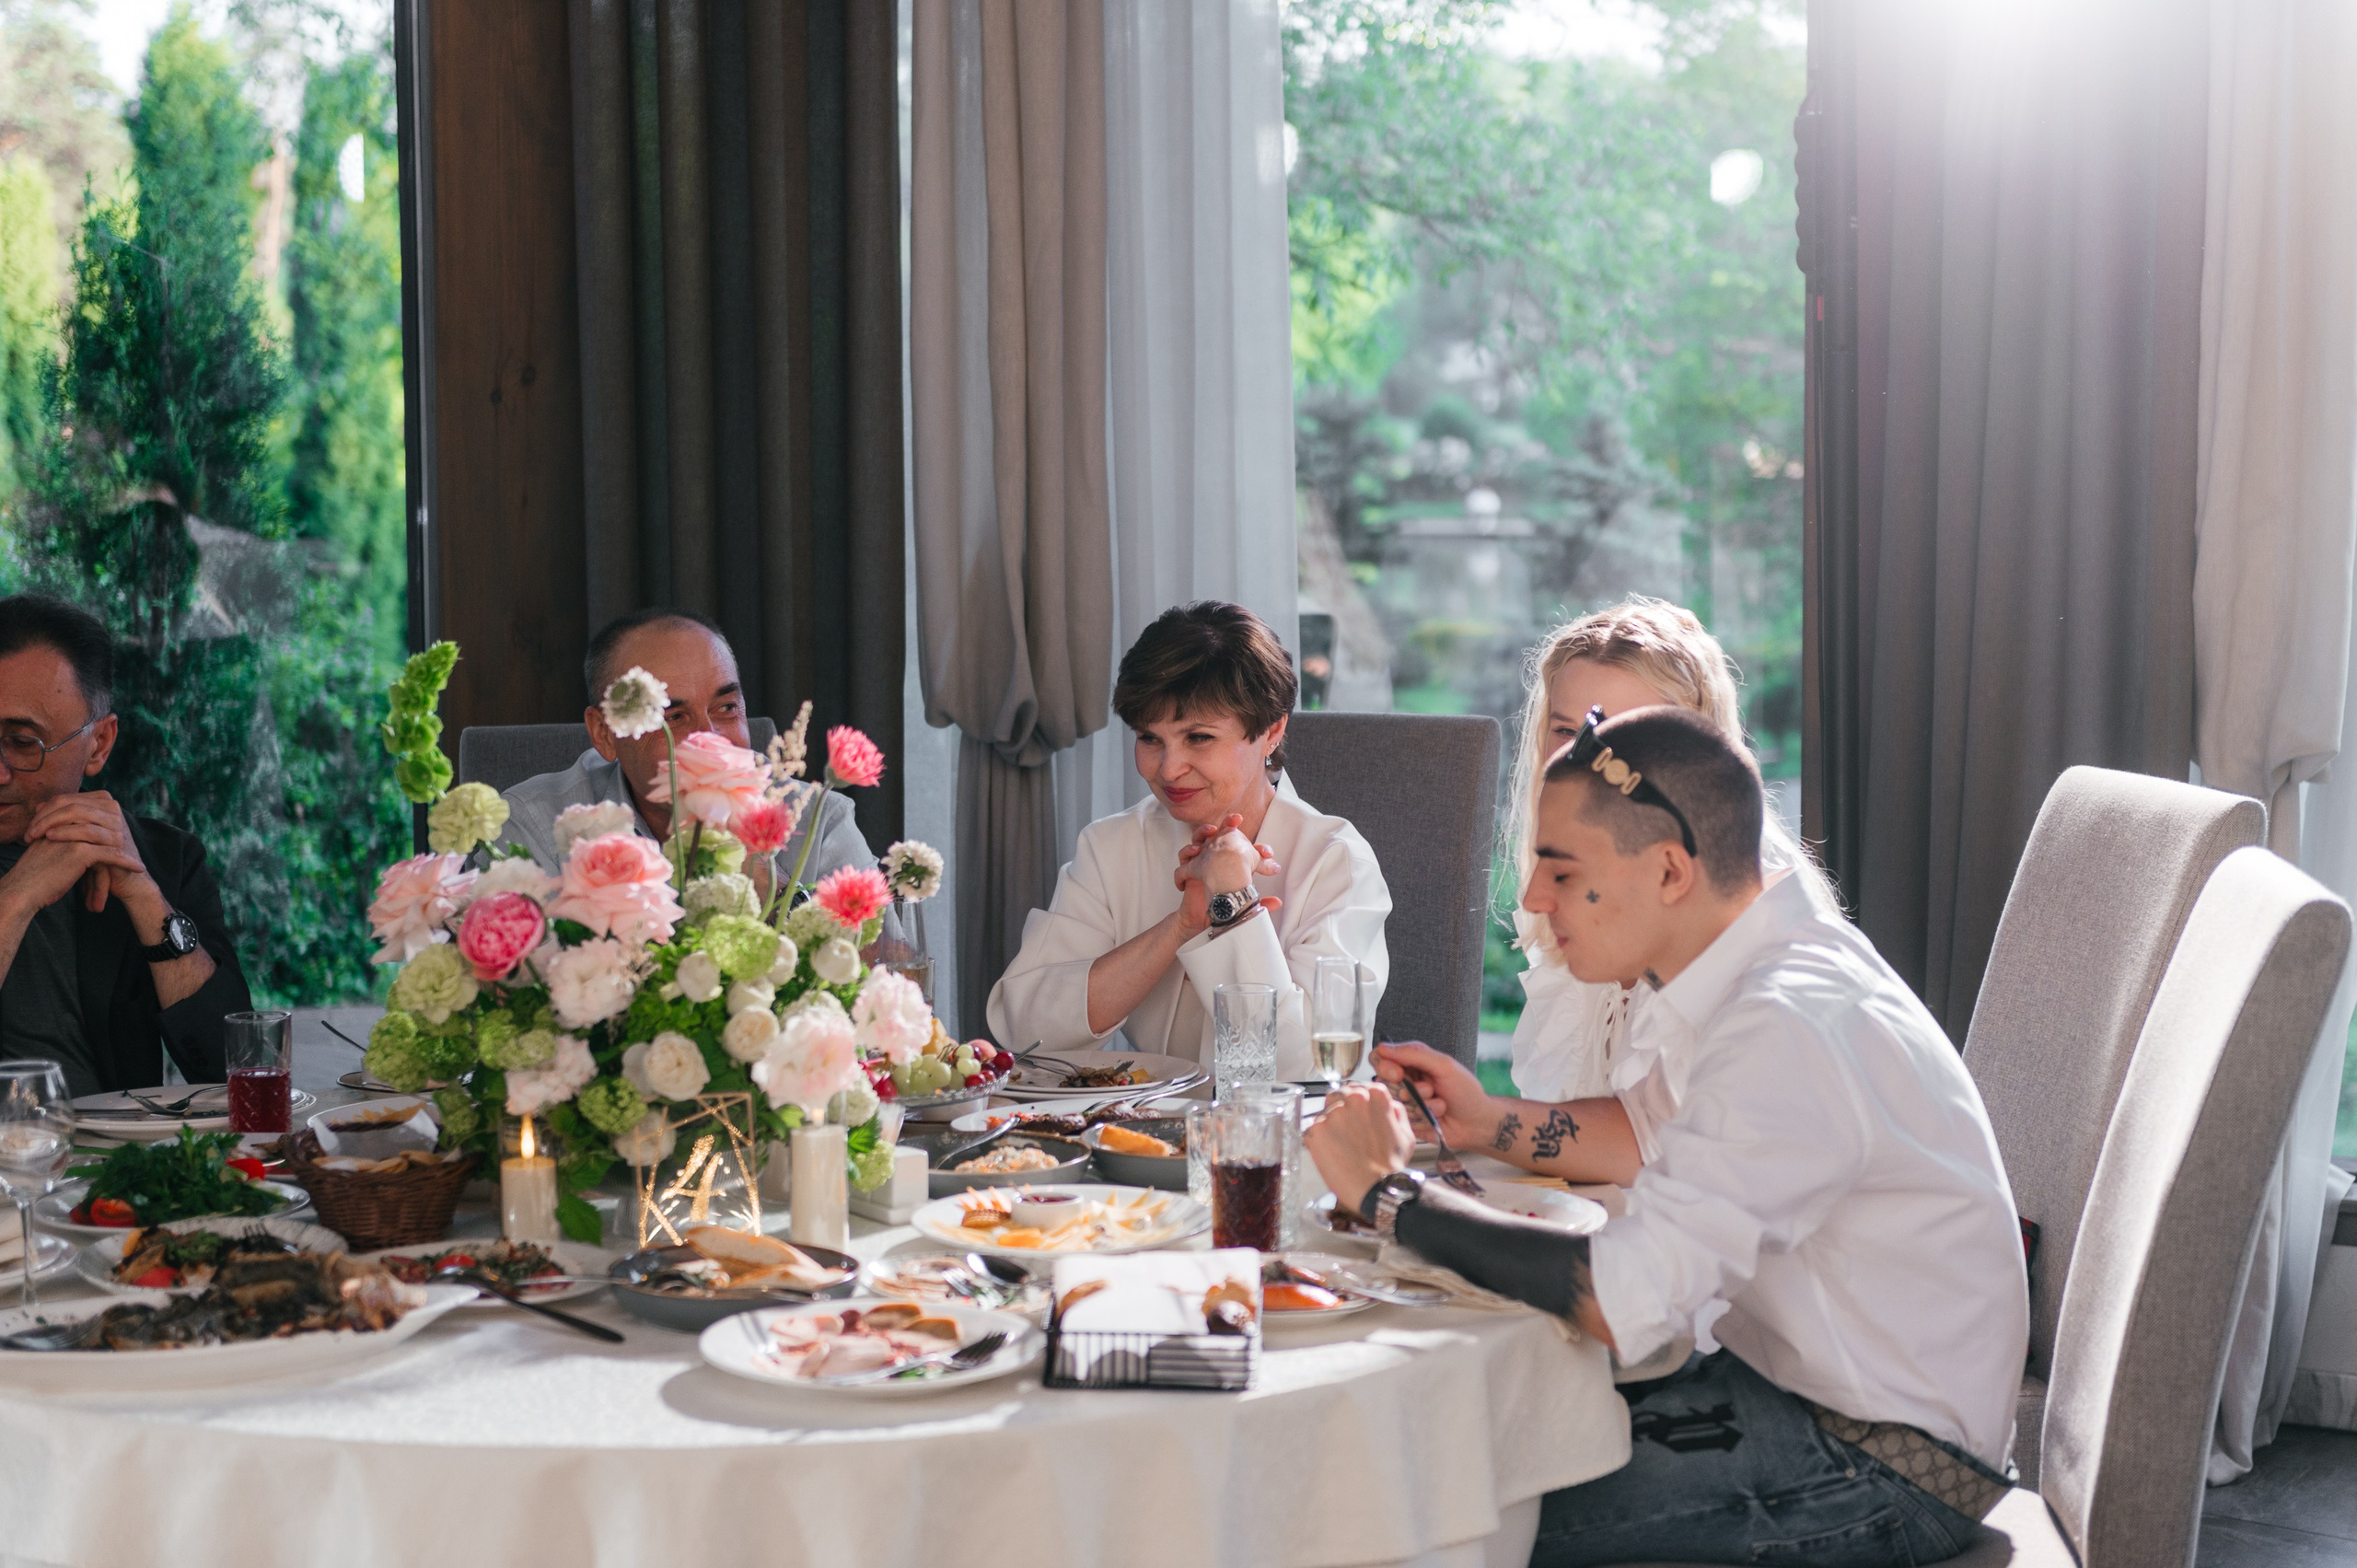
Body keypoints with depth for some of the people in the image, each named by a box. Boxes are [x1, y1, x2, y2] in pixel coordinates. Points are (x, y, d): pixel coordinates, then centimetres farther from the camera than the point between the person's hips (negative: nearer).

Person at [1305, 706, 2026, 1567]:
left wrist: (1389, 1193, -23)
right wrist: (1500, 1126, 13)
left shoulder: (1791, 1027, -27)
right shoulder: (1794, 957, 5)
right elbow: (1699, 1155, 23)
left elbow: (1619, 1298, -34)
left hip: (1882, 1475, -10)